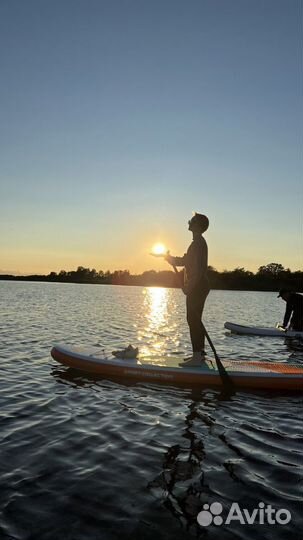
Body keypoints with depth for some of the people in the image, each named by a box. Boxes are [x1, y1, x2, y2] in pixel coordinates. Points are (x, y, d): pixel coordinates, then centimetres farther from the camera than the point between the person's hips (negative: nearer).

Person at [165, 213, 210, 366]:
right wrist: (168, 257, 16)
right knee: (196, 320, 14)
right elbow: (184, 261, 24)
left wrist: (189, 286, -23)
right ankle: (200, 353, 20)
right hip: (199, 287, 11)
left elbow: (197, 268, -22)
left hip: (197, 287, -11)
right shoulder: (199, 242, 20)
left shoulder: (198, 242, -13)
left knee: (193, 320, -10)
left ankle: (196, 357, -7)